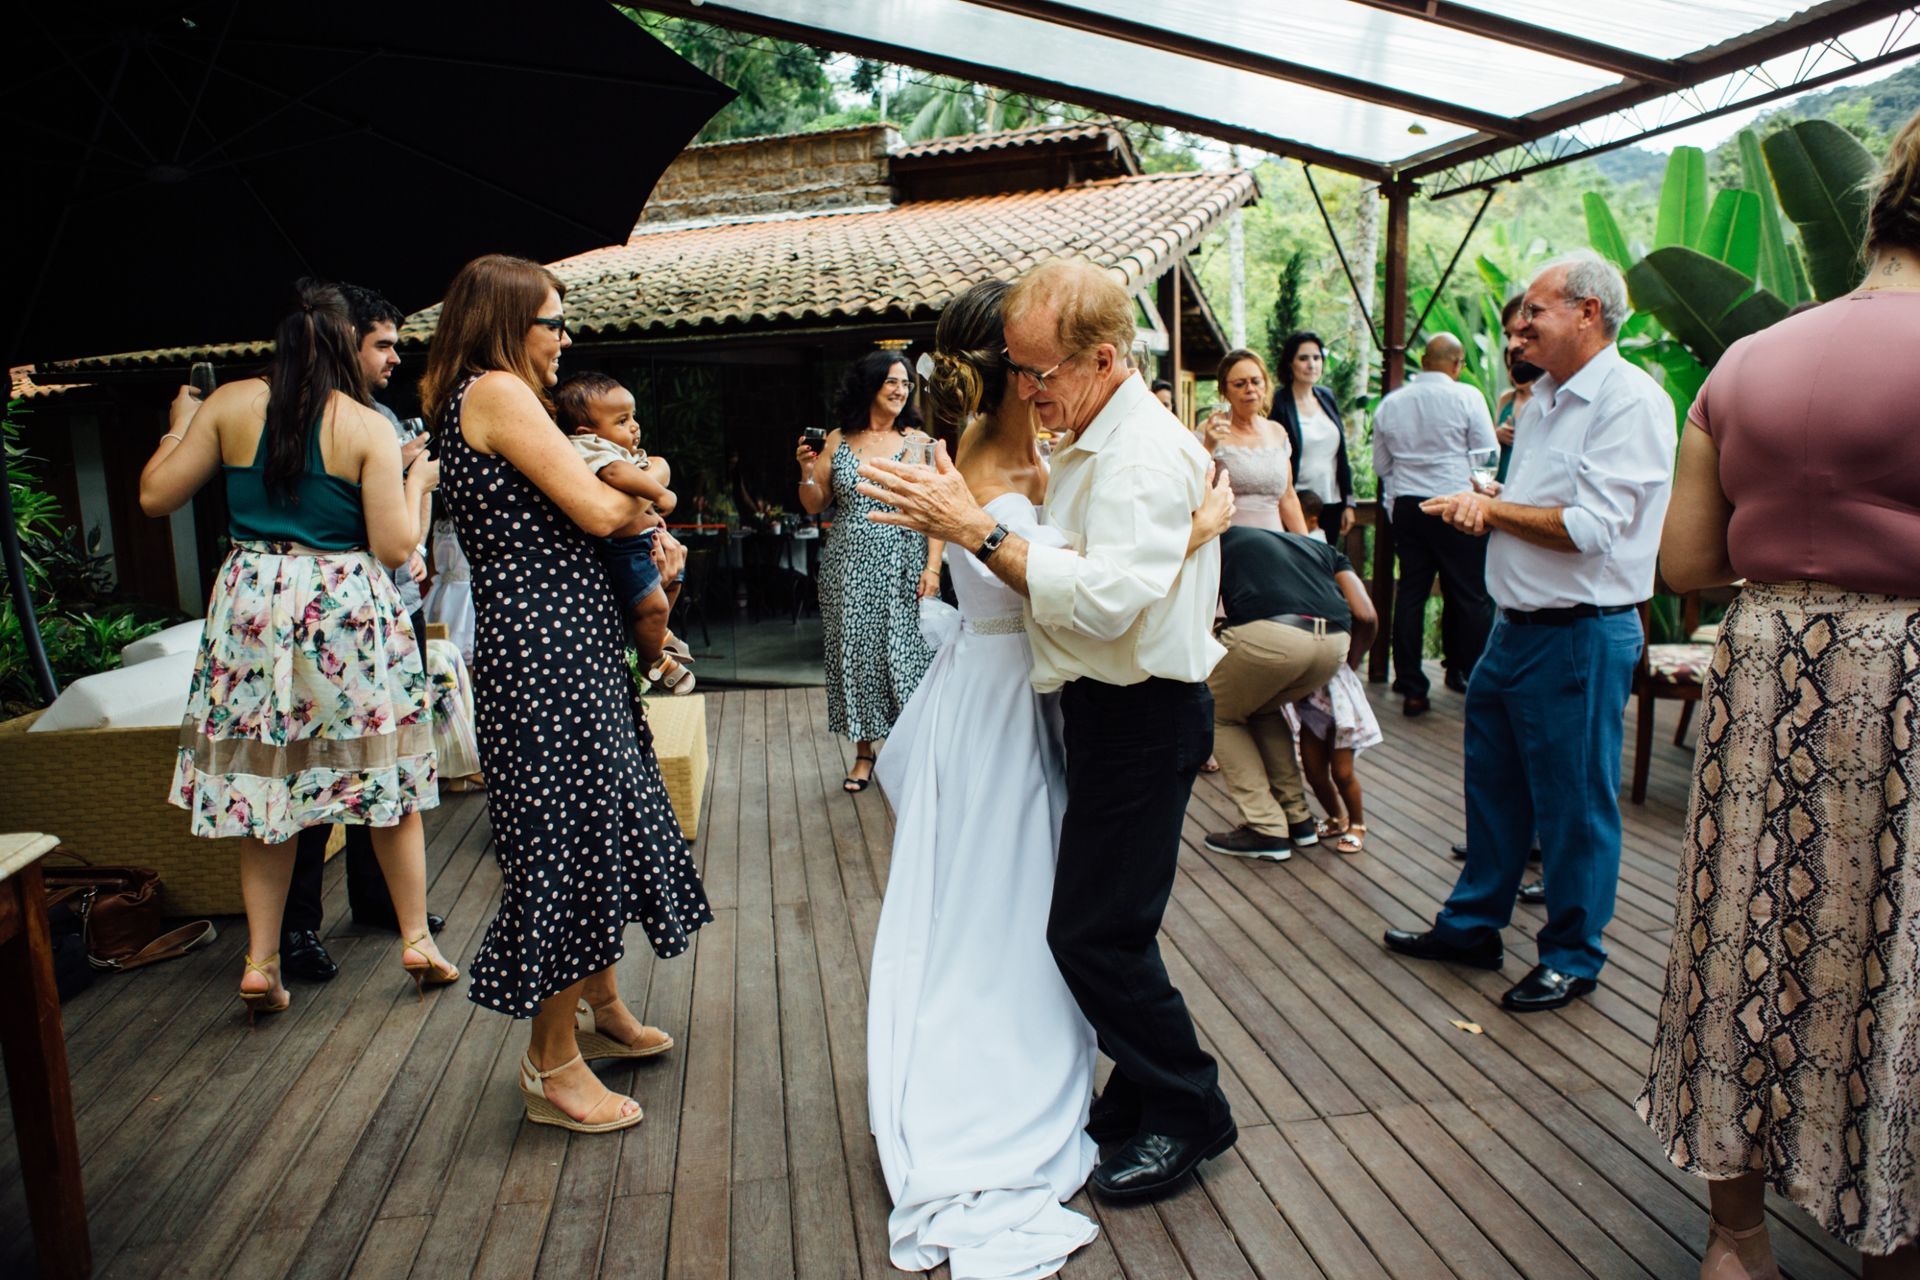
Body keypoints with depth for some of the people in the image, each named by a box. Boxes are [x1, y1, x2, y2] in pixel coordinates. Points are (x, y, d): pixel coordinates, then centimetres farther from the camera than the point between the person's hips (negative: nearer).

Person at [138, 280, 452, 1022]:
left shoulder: (228, 405, -1)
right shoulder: (368, 428, -7)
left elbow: (155, 496, 5)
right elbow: (395, 548, -10)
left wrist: (178, 427, 21)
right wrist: (419, 483, 7)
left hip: (252, 609, 3)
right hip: (349, 611, -2)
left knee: (265, 781, 10)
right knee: (384, 774, 9)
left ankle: (262, 961, 14)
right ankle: (417, 940, 17)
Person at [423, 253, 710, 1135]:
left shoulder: (487, 398, 19)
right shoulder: (496, 391, -11)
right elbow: (596, 510, -17)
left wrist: (640, 532, 4)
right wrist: (644, 498, 4)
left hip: (567, 640, 10)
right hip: (544, 644, -10)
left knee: (602, 814, 17)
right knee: (567, 830, -2)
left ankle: (600, 1010, 34)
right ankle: (553, 1064, 12)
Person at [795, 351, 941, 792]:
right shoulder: (837, 441, 7)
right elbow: (815, 507, 10)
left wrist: (933, 566, -14)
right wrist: (808, 473, -9)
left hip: (902, 568, -2)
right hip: (849, 570, 2)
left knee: (904, 653, -1)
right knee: (855, 654, 7)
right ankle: (864, 752, 19)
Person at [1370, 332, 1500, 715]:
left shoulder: (1390, 403, 7)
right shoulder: (1466, 397, -7)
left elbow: (1381, 465, 15)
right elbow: (1489, 455, -4)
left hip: (1406, 507, 4)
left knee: (1410, 594, 6)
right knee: (1470, 596, 5)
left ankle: (1412, 689, 8)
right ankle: (1475, 680, 12)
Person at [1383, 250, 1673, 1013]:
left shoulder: (1631, 401, -15)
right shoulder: (1546, 397, 14)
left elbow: (1590, 526, -23)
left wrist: (1492, 509, -13)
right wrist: (1484, 505, -1)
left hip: (1582, 638, -9)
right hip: (1515, 627, 9)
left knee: (1574, 806, 5)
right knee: (1492, 786, 17)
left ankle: (1573, 958, 22)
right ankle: (1473, 925, 32)